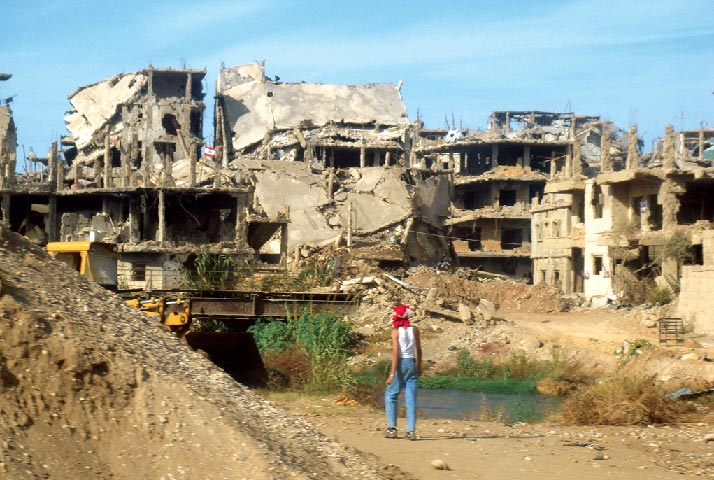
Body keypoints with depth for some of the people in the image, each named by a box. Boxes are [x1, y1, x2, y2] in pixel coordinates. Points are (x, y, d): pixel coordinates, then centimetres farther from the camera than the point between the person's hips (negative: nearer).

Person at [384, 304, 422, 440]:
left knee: (390, 396, 9)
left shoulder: (396, 331, -8)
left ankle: (392, 428, 2)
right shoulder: (414, 330, 4)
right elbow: (419, 350, 9)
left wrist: (392, 373, -15)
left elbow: (395, 352, -14)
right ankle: (411, 431, -1)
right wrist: (419, 367, 22)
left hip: (400, 363, -4)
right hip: (412, 364, 4)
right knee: (411, 398, 4)